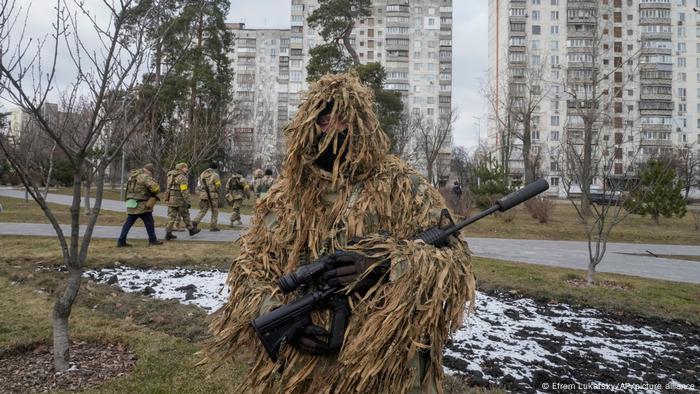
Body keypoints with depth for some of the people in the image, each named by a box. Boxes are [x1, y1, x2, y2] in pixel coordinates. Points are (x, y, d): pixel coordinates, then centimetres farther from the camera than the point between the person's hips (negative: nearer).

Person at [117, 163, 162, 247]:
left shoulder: (133, 175, 15)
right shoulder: (145, 176, -11)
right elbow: (154, 186, -25)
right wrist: (155, 192, -2)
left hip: (131, 204, 8)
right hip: (141, 205, -8)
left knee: (128, 223, 10)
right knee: (149, 222, 5)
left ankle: (121, 241, 9)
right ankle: (153, 240, 12)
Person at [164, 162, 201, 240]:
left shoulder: (171, 175, 13)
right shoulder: (182, 177, -14)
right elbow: (184, 191, -19)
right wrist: (189, 202, -17)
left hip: (170, 199, 7)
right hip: (179, 200, -7)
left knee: (171, 217, 6)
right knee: (185, 215, 9)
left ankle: (168, 234, 1)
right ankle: (191, 229, 24)